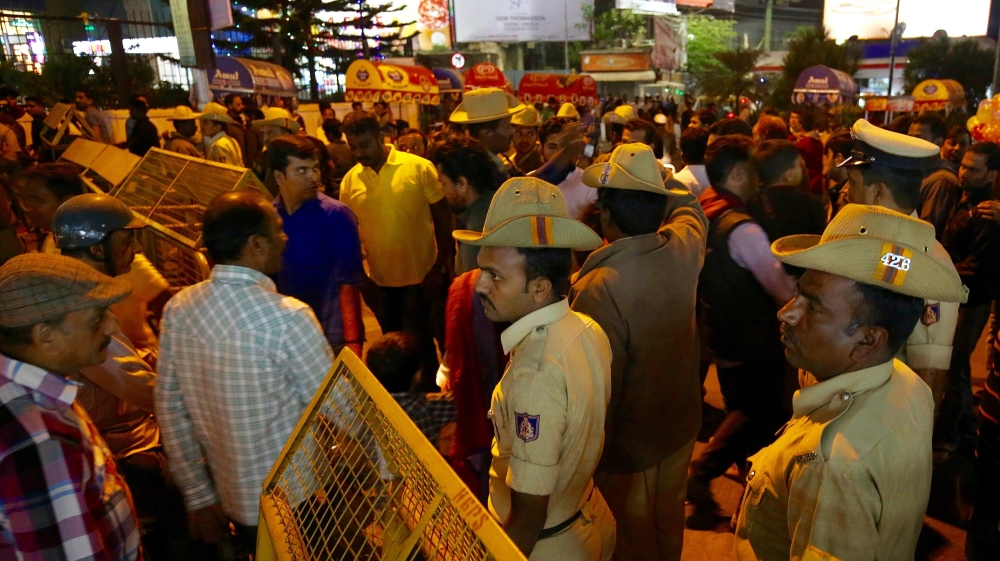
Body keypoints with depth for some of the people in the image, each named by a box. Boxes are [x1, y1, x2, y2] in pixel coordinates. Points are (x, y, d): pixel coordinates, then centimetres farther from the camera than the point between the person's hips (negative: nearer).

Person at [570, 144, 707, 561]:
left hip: (629, 447, -6)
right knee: (670, 524, 29)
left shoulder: (598, 288, -34)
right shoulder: (684, 248, -16)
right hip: (681, 425, 6)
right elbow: (689, 206, 10)